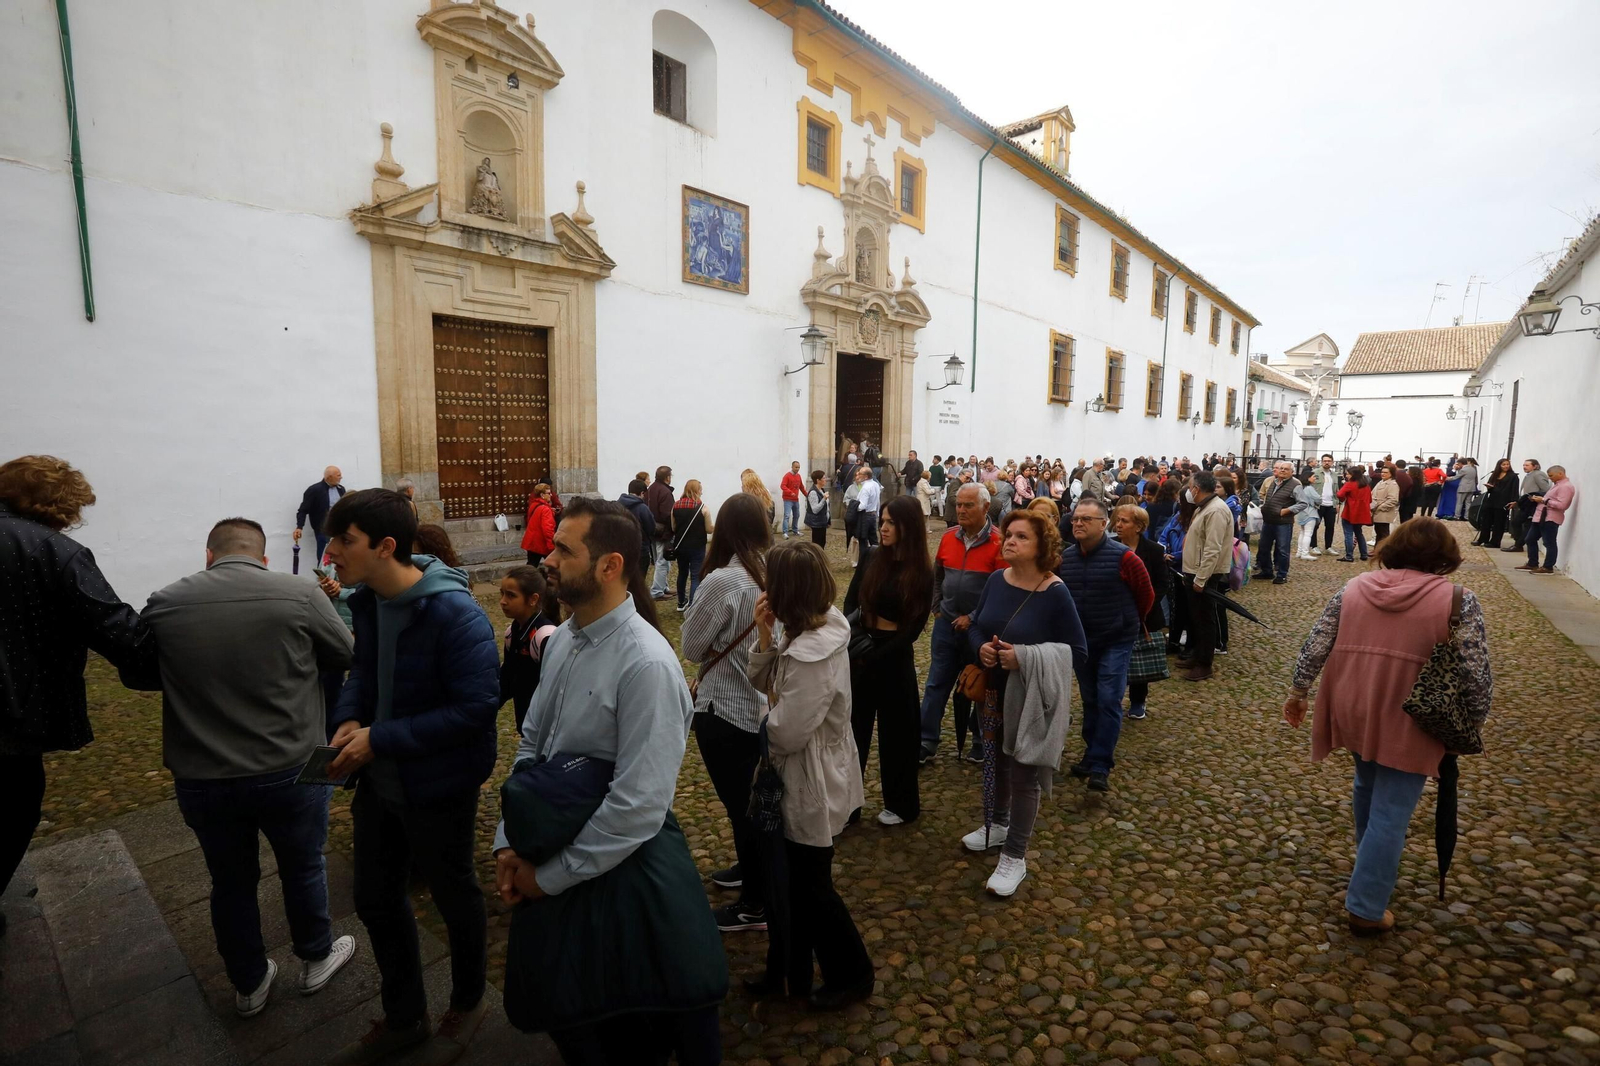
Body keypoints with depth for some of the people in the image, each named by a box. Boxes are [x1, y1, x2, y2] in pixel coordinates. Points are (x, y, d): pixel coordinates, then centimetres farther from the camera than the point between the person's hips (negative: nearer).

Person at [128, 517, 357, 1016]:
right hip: (292, 770, -2)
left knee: (231, 883, 22)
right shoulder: (299, 594, -14)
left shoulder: (164, 603, -6)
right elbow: (348, 655, 0)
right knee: (302, 868, 21)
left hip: (201, 779, 2)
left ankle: (249, 985, 42)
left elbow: (139, 676, 11)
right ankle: (317, 960, 42)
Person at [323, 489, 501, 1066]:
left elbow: (477, 706, -29)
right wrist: (348, 720, -9)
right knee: (376, 900, 22)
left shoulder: (454, 613, -29)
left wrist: (379, 739, -25)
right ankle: (402, 1019, 47)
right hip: (380, 780, 8)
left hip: (438, 789, -8)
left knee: (454, 899, 16)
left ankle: (467, 1004, 46)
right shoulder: (368, 600, -3)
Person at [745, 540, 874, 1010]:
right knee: (793, 881, 24)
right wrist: (765, 636, -14)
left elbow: (785, 733, -28)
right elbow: (762, 682, 2)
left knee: (811, 886, 14)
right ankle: (792, 972, 44)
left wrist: (772, 707, -8)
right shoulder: (813, 628, -4)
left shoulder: (812, 654, -33)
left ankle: (852, 974, 37)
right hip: (802, 779, 9)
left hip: (812, 786, -9)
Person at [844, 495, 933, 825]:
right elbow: (849, 605, 1)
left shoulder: (921, 572, -9)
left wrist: (876, 656, -14)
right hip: (859, 649, 3)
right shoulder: (870, 557, -1)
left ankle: (901, 804, 29)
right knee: (852, 727, 8)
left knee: (896, 730, 11)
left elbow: (914, 628, -9)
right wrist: (860, 643, -13)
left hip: (894, 656, -3)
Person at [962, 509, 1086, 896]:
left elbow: (1076, 650, -15)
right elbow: (975, 626, 7)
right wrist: (981, 648, -15)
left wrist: (1026, 657, -26)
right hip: (994, 691, 6)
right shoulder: (996, 580, -3)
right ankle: (998, 824, 45)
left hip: (1032, 698, -6)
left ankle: (1015, 857, 21)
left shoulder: (1055, 593, -19)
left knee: (1024, 775, 6)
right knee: (996, 761, 22)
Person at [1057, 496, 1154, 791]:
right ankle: (1092, 754, 29)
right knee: (1090, 700, 15)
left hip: (1115, 641, -4)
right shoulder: (1064, 557, -2)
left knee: (1109, 702, -7)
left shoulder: (1123, 557, -16)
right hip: (1080, 641, 5)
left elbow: (1146, 595, -3)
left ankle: (1100, 767, -1)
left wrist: (1130, 622, 10)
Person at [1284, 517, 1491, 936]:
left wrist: (1297, 692, 12)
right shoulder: (1458, 601, -9)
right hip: (1408, 726, -4)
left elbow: (1315, 646, 1)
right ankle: (1366, 909, 13)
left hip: (1354, 712, 4)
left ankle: (1371, 861, 49)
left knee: (1368, 784, 29)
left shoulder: (1354, 587, -1)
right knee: (1389, 813, 5)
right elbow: (1476, 675, -10)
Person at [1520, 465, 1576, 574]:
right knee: (1531, 539, 14)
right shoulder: (1556, 485, 18)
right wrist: (1538, 498, 8)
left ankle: (1548, 567, 3)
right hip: (1540, 516, 10)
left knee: (1549, 543, -3)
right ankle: (1532, 564, 21)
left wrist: (1543, 500, -18)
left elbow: (1561, 505, -22)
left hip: (1550, 519, -10)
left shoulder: (1566, 487, -13)